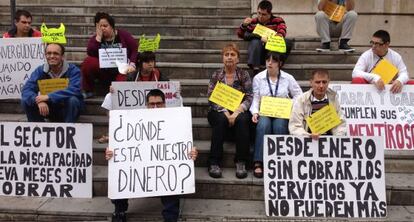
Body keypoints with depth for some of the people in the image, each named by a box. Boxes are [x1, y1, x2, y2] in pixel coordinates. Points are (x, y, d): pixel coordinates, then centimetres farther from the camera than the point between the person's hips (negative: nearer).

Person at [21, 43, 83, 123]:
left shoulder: (73, 70, -14)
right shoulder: (40, 71, -4)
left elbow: (74, 90, -30)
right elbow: (26, 89, -15)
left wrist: (49, 97, -35)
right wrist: (39, 101, -36)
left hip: (67, 109, -3)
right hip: (48, 110, 3)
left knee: (73, 100, -34)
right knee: (26, 101, -16)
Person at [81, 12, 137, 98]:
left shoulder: (123, 35, 4)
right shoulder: (95, 38, 6)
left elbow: (135, 49, -3)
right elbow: (90, 54, -13)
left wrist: (132, 64, -18)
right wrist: (98, 37, -15)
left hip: (121, 71, -3)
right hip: (103, 73, 3)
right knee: (88, 61, -24)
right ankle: (87, 91, -10)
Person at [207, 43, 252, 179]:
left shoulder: (244, 75, 6)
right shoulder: (216, 75, 7)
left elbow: (249, 97, -4)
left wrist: (237, 112, -21)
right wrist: (224, 111, -19)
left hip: (239, 110, 0)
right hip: (219, 111, 0)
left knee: (242, 120, -33)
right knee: (221, 120, -33)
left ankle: (241, 163, -29)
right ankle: (214, 163, -31)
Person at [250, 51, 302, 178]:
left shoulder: (288, 78, 9)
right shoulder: (258, 78, 9)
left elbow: (298, 96, 10)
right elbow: (255, 98, 4)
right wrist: (255, 112, -13)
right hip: (264, 113, 0)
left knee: (279, 127, -34)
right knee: (263, 126, -35)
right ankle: (258, 163, -35)